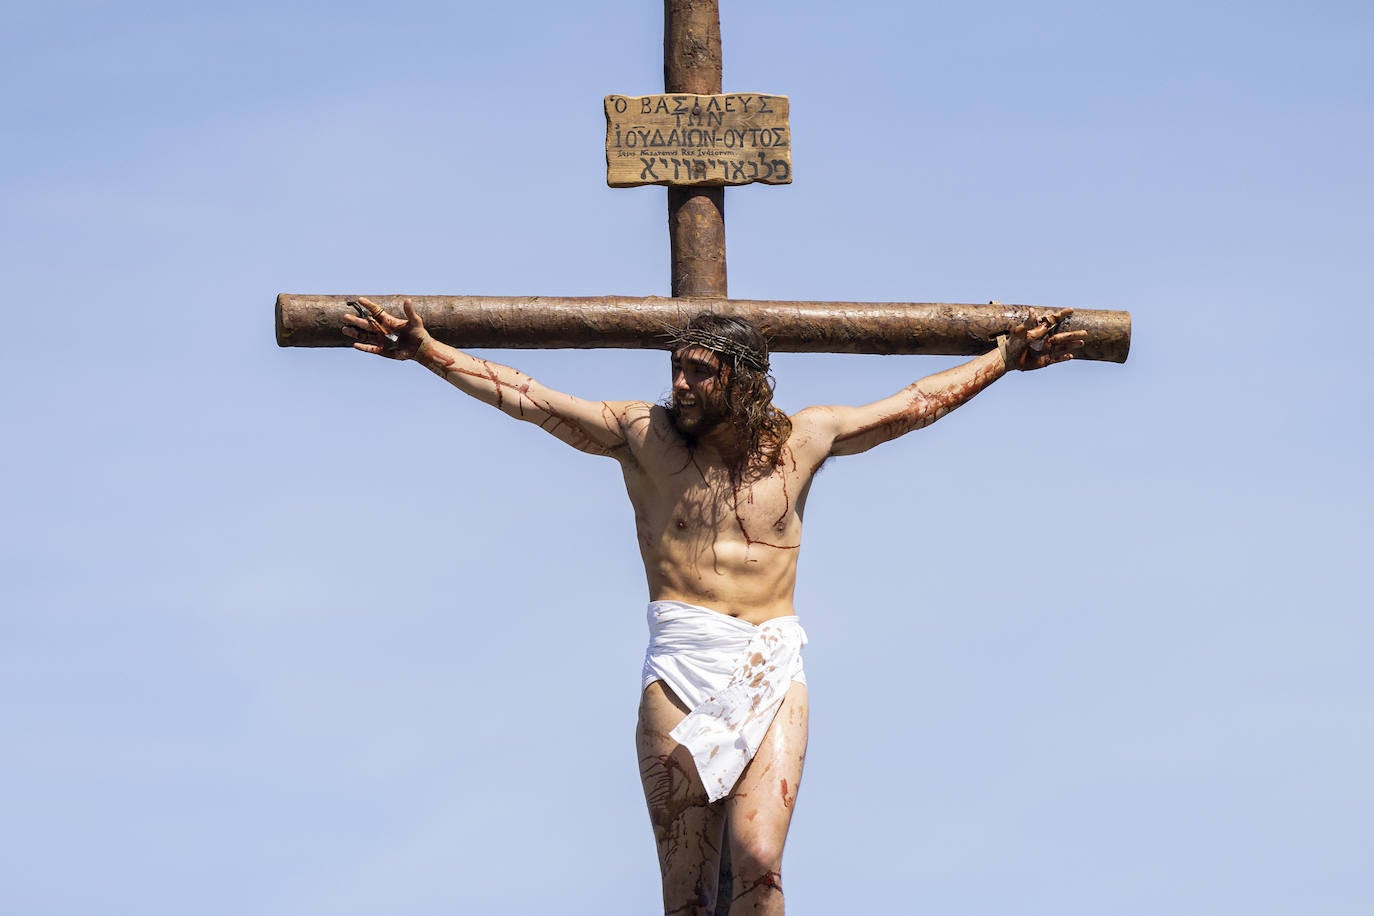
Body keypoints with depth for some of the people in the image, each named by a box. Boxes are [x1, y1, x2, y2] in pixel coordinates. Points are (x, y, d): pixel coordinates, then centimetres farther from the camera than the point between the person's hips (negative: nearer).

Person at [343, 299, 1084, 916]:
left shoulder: (802, 438, 13)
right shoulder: (642, 434, 8)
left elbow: (917, 403, 24)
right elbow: (526, 397, 5)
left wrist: (1004, 358, 26)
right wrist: (425, 351, -1)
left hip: (773, 671, 1)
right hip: (681, 666, -1)